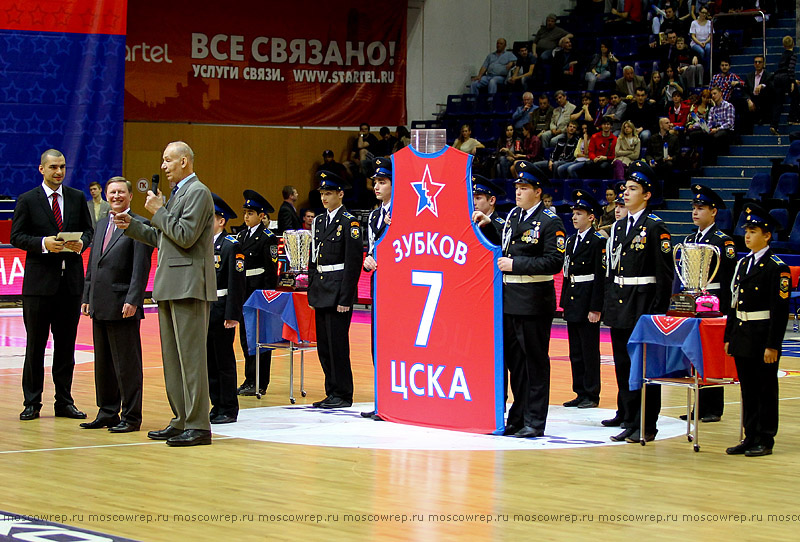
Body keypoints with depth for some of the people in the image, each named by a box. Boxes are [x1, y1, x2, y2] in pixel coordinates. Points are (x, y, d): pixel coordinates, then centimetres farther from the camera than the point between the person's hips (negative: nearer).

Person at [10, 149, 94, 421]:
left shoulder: (77, 198, 10)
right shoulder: (27, 200, 1)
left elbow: (88, 229, 14)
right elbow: (16, 237, -2)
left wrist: (82, 243, -9)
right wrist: (43, 243, -18)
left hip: (71, 279, 3)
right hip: (39, 279, -3)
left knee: (66, 344, 7)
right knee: (35, 344, 1)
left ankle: (64, 401, 15)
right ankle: (32, 403, 8)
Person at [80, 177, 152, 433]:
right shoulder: (101, 224, 18)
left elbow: (141, 268, -13)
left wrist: (132, 300, -19)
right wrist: (87, 298, 15)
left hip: (122, 306, -8)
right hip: (100, 306, 8)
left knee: (127, 364, -3)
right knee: (103, 363, 13)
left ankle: (131, 417, 2)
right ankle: (107, 412, 21)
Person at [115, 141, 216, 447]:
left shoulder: (198, 192, -9)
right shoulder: (177, 193, 21)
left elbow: (185, 235, -19)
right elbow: (161, 238, 24)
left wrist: (157, 211, -9)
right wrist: (131, 226, 17)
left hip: (189, 286, -10)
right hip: (170, 288, 10)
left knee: (190, 356, -9)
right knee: (173, 357, 12)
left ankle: (198, 426, -8)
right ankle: (181, 421, 18)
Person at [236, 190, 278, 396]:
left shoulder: (267, 238, -8)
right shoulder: (241, 236, 13)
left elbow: (271, 270, -11)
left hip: (259, 292, -7)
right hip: (243, 292, 7)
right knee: (245, 336, 10)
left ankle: (260, 383, 1)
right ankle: (249, 380, 17)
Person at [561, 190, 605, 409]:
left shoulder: (598, 242, -10)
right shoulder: (571, 241, 14)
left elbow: (600, 276, -13)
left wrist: (596, 308, -17)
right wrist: (564, 302, 14)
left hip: (588, 303, -8)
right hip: (572, 303, 8)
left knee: (589, 351, -2)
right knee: (575, 352, 11)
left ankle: (592, 395, 4)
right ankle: (580, 393, 17)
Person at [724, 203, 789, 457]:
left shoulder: (777, 268, -10)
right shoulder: (743, 264, 12)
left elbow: (780, 310, -14)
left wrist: (772, 345, -17)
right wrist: (729, 337, 12)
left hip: (763, 337, -7)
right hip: (742, 336, 7)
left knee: (766, 391, 1)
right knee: (748, 391, 11)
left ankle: (765, 440, 7)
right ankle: (750, 438, 18)